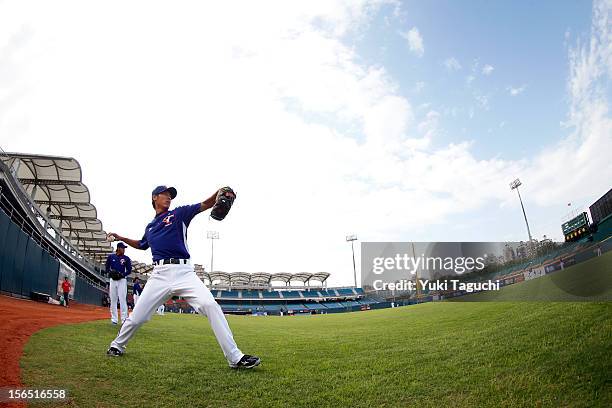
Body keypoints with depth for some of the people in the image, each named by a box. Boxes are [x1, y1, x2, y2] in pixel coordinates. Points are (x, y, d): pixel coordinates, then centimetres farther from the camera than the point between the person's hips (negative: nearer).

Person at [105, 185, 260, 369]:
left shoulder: (179, 213, 11)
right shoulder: (150, 227, 23)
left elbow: (205, 205, -4)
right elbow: (141, 244, 45)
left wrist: (219, 193, -23)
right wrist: (122, 238, 35)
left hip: (184, 272, -3)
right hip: (160, 274, 4)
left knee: (210, 305, -21)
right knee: (137, 317, 7)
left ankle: (235, 358, -19)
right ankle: (117, 346, 40)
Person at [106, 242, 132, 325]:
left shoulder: (126, 258, 0)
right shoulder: (111, 257, 4)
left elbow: (129, 270, 1)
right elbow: (107, 268, 10)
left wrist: (122, 274, -16)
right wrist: (110, 272, -11)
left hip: (122, 280, -2)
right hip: (113, 280, 2)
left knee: (122, 299, -8)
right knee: (113, 300, 6)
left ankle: (124, 319, -8)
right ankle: (114, 319, 14)